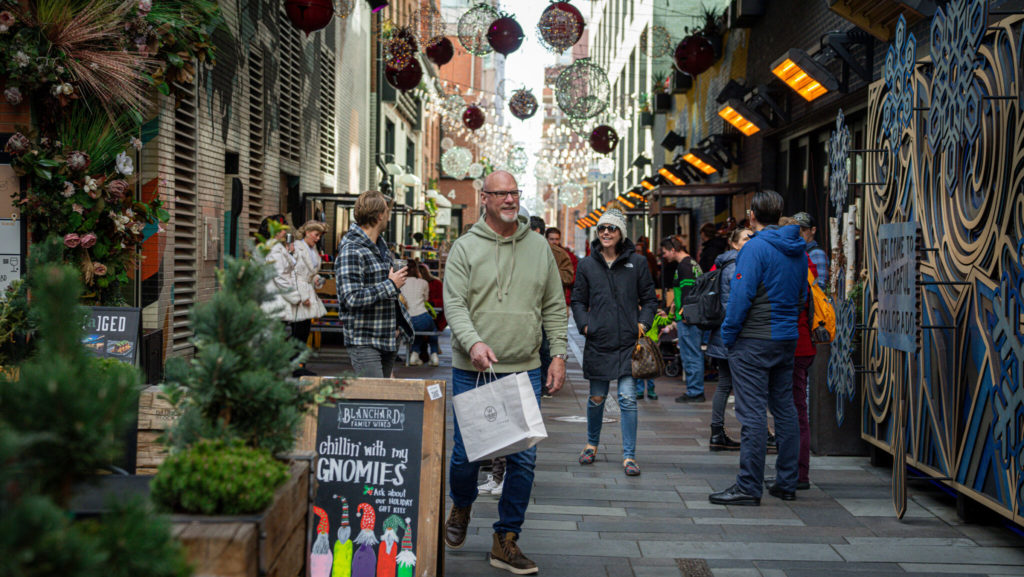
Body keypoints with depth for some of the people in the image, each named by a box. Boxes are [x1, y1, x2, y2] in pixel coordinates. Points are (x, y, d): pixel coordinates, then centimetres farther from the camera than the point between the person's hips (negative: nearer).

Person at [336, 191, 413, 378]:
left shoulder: (381, 245, 15)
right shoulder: (351, 251, -17)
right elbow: (352, 298, -27)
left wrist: (397, 324, 20)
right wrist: (391, 285, -18)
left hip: (389, 339, 9)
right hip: (364, 342, -9)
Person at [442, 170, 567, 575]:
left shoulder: (538, 247, 9)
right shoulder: (466, 248, -1)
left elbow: (554, 308, 12)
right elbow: (454, 304, -9)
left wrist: (558, 354, 4)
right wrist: (473, 342, -26)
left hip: (525, 373, 2)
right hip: (472, 372, -2)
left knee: (523, 458, 1)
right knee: (466, 454, 5)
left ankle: (506, 542, 14)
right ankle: (461, 508, 37)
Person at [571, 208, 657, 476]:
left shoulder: (637, 262, 4)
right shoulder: (587, 265, 7)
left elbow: (649, 299, 9)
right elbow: (578, 301, 13)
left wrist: (643, 323, -5)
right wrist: (584, 324, -2)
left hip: (628, 343, -1)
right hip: (598, 343, 2)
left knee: (628, 399, -5)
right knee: (596, 398, 11)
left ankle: (629, 456, 3)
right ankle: (592, 444, 33)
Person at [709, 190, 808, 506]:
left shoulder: (755, 248, -13)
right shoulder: (798, 250, 12)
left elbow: (742, 295, -16)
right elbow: (802, 295, 19)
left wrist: (728, 335, -7)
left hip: (754, 341, -8)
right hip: (788, 339, 8)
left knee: (752, 414, -7)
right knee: (785, 410, 12)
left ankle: (748, 487, -5)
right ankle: (786, 483, 18)